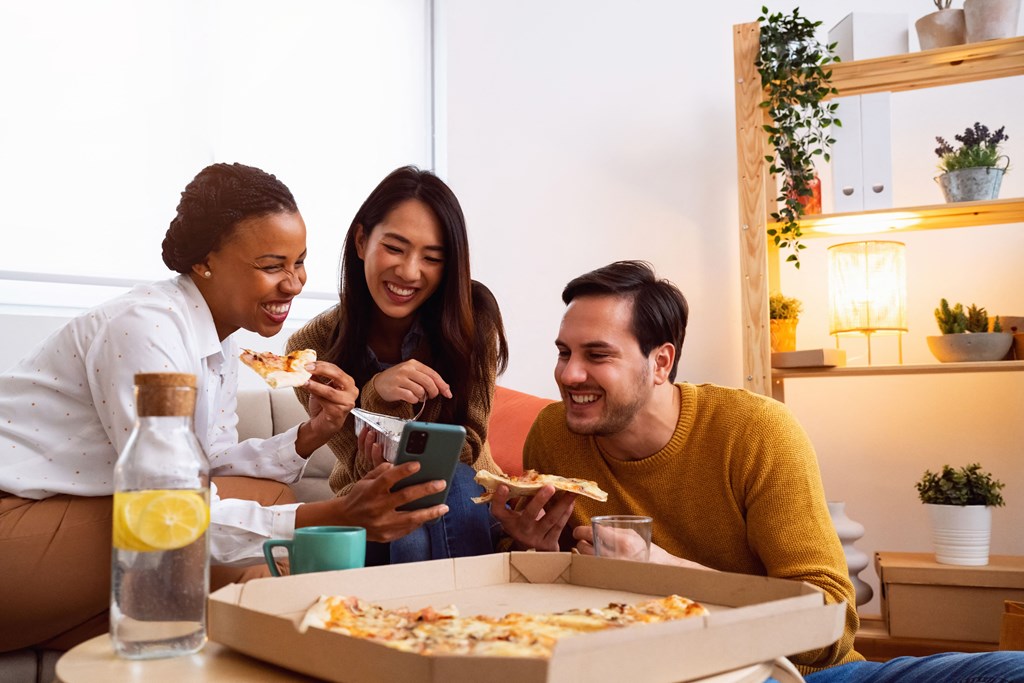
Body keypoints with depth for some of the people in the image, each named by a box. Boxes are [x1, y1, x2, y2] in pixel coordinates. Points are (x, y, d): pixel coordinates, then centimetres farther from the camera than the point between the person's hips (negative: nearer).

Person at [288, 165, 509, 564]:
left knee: (451, 482, -32)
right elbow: (363, 470, -13)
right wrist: (378, 395, -33)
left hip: (465, 501, 1)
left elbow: (468, 443, -11)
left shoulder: (472, 317, -15)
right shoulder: (313, 348, -13)